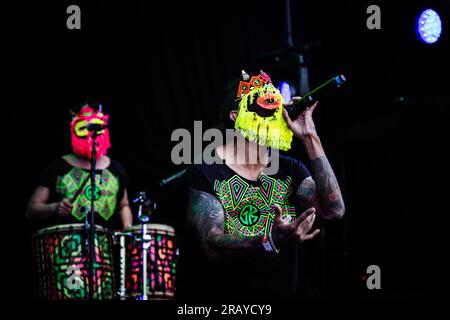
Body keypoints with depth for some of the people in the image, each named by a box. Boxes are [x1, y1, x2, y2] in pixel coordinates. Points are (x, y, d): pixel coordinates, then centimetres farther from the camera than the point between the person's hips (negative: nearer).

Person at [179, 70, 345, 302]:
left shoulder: (290, 169, 6)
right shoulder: (206, 171, -7)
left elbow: (333, 210, -9)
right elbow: (212, 245, -18)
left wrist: (310, 139, -11)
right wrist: (271, 240, -34)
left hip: (278, 294, 4)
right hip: (219, 295, -4)